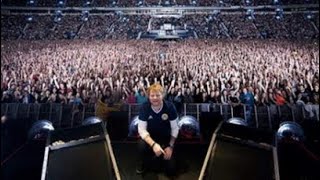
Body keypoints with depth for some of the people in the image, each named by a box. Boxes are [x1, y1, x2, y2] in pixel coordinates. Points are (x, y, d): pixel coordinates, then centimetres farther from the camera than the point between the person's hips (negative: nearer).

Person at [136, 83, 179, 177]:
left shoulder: (170, 106, -20)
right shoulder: (144, 107, -20)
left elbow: (175, 128, -10)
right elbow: (142, 129, -23)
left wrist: (170, 146, -16)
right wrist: (153, 144, -37)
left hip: (166, 137, 0)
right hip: (150, 136, 0)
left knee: (171, 170, -5)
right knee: (142, 145, -36)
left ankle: (163, 156, 30)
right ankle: (141, 165, 0)